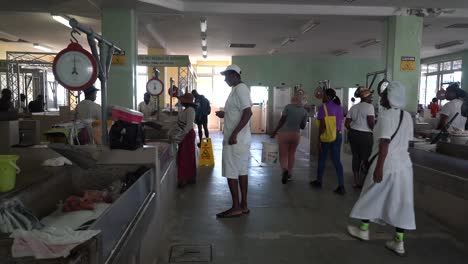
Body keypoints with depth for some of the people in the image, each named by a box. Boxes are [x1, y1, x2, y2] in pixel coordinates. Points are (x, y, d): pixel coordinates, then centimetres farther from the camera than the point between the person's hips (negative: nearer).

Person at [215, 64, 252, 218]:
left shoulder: (240, 89, -15)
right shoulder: (239, 89, 16)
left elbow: (248, 113, -25)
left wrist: (234, 134, -27)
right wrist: (224, 114, 14)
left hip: (235, 139, -10)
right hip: (241, 139, 10)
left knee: (231, 173, -4)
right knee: (241, 171, 11)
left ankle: (236, 208, 4)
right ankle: (243, 206, 18)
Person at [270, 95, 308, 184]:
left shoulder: (288, 107, -4)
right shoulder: (304, 112, 4)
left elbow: (282, 120, -9)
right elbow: (302, 126, 8)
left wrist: (274, 132, -5)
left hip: (284, 134, -3)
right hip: (296, 134, 3)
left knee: (283, 155, 4)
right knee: (292, 154, 20)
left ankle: (285, 170, -23)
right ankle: (289, 174, 25)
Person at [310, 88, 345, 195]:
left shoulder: (324, 106, -11)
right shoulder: (339, 106, 9)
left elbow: (322, 125, -15)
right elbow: (340, 122, 10)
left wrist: (319, 140, -11)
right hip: (338, 135, 5)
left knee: (322, 159, 12)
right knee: (337, 161, 5)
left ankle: (319, 181, 26)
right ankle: (341, 186, 0)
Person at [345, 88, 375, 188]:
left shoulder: (353, 108, 10)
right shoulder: (369, 106, -9)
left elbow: (347, 124, 7)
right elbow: (371, 123, -18)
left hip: (353, 134, 7)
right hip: (365, 135, -7)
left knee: (356, 157, 11)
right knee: (365, 158, 3)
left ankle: (356, 181, 18)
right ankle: (363, 182, 9)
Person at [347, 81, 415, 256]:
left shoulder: (386, 115, -15)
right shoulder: (407, 116, 9)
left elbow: (384, 144, -21)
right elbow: (407, 142, 14)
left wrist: (379, 167, -21)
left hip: (387, 164, -7)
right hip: (404, 164, 7)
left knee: (372, 197, 11)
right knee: (401, 202, 8)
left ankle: (363, 230, 26)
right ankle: (399, 242, 13)